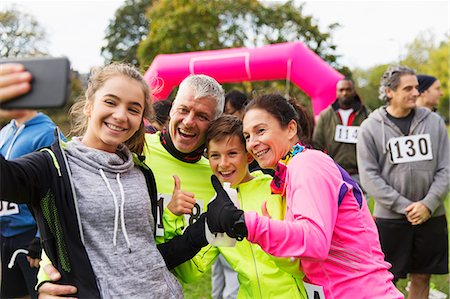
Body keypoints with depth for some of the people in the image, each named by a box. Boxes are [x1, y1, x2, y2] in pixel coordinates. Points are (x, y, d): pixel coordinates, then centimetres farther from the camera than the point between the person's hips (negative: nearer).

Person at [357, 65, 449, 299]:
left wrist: (428, 204, -12)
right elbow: (369, 176, -9)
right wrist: (404, 206, -15)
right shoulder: (371, 127, -5)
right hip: (389, 218, -3)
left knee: (421, 278, 13)